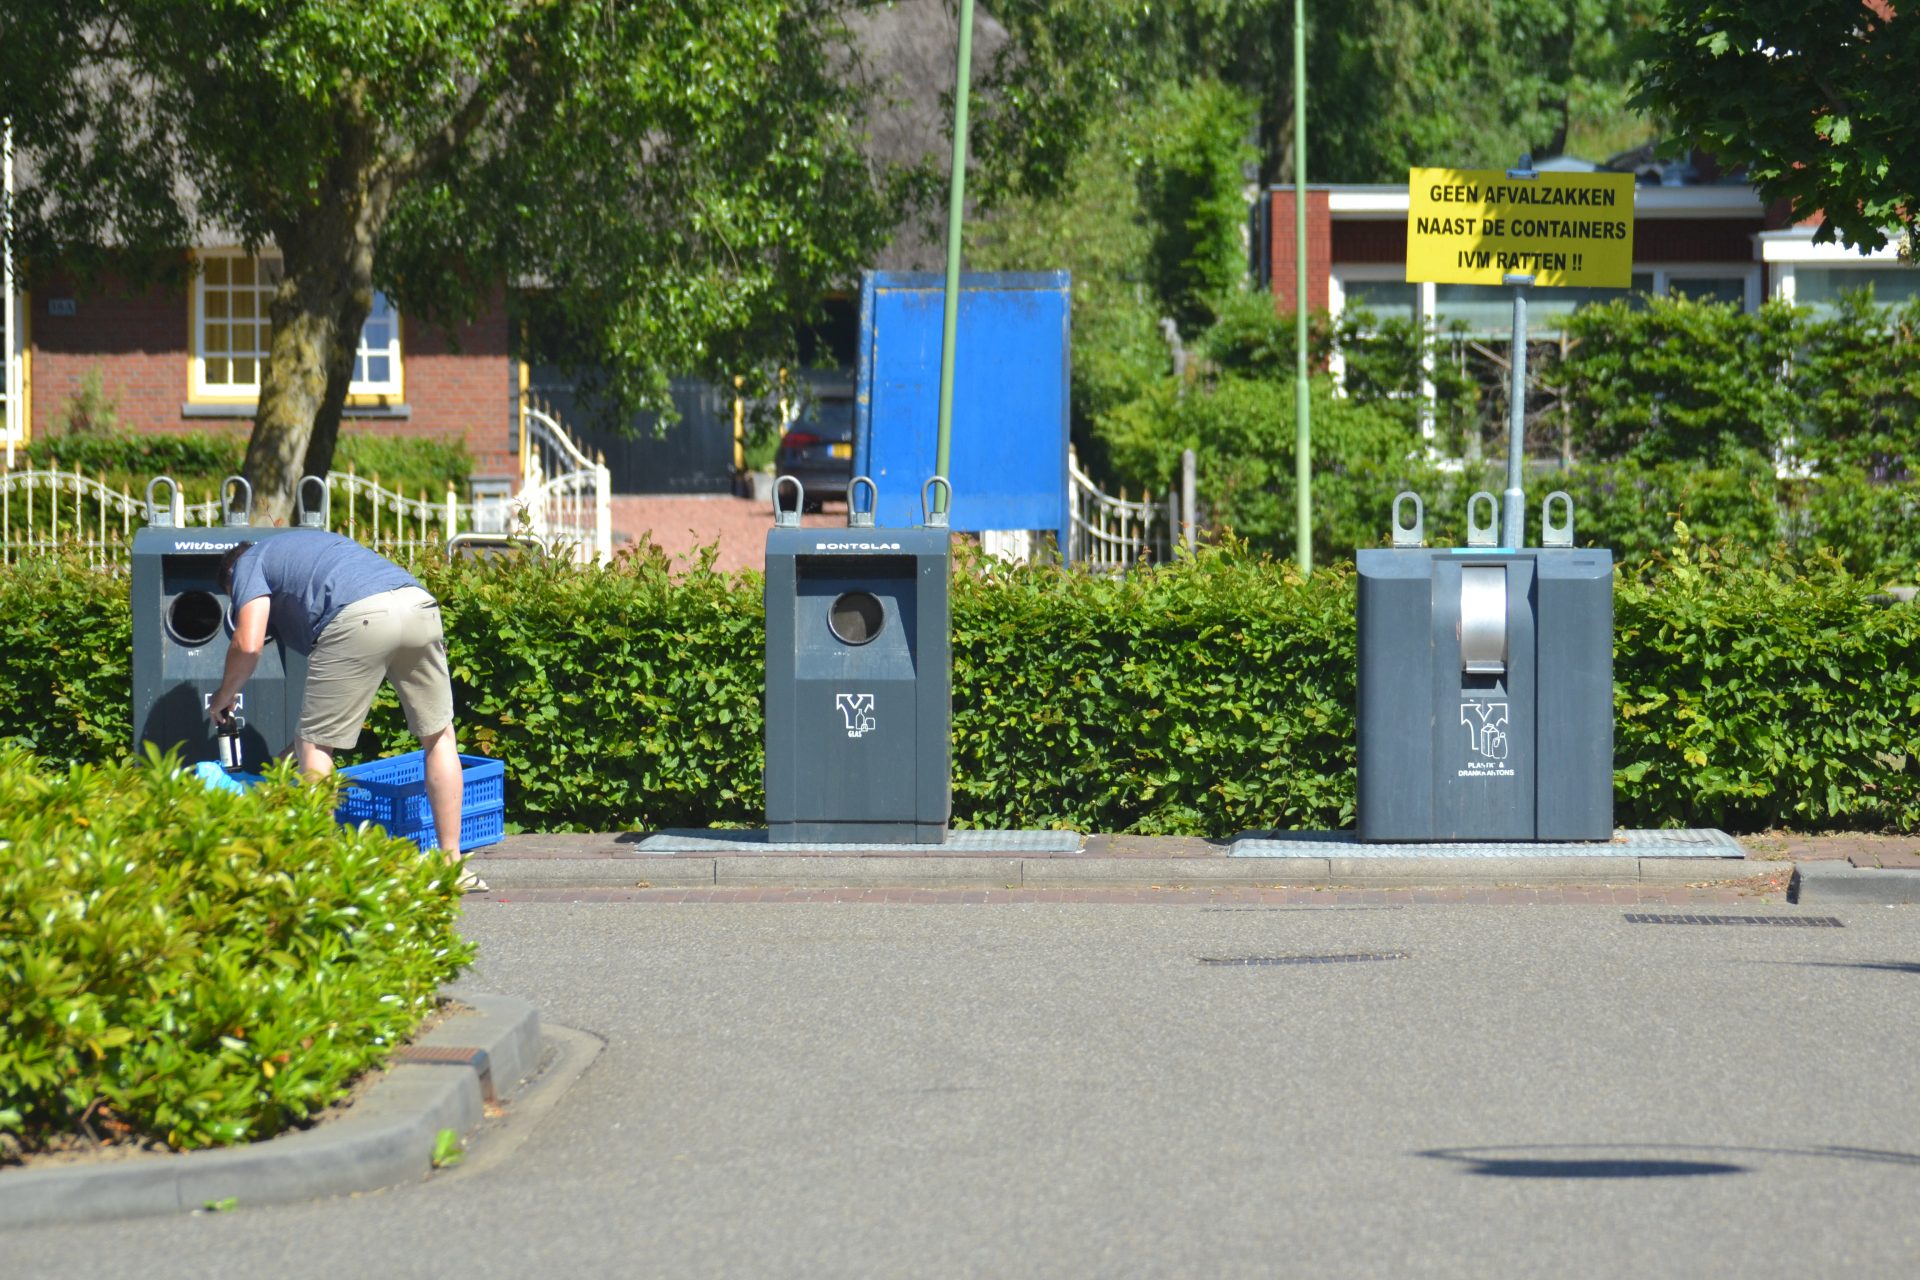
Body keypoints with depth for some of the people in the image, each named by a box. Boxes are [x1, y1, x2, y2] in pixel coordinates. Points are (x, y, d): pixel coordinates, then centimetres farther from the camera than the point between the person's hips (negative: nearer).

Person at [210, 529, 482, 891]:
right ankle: (452, 866, 20)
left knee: (315, 745, 7)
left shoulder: (249, 563, 23)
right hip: (421, 605, 6)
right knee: (438, 736, 18)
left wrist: (223, 696, 24)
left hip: (360, 617, -6)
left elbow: (248, 644, 5)